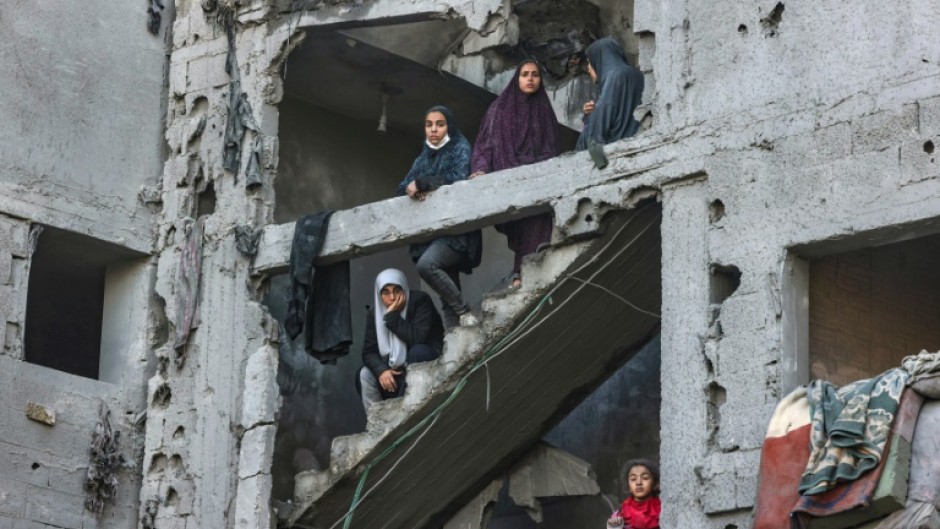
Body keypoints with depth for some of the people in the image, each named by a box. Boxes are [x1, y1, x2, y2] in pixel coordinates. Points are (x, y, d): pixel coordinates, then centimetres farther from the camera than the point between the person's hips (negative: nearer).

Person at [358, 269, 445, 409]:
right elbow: (369, 351, -9)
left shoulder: (420, 301, -20)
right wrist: (381, 370, -28)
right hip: (398, 369, 5)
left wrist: (392, 316, -32)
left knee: (417, 351, -35)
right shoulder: (376, 313, -5)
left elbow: (418, 338, -33)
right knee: (365, 374, -17)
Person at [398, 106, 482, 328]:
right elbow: (403, 188, 12)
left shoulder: (460, 149, 3)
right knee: (447, 300, -1)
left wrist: (421, 183, -10)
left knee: (426, 265, -31)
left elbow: (458, 181, -14)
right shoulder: (423, 158, 21)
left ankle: (465, 313, -20)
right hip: (430, 233, 6)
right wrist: (415, 190, -11)